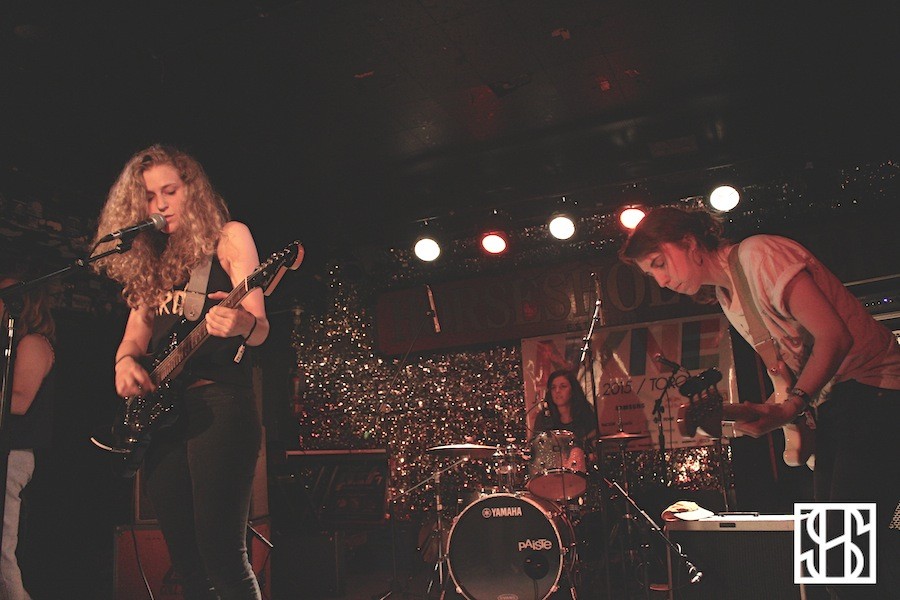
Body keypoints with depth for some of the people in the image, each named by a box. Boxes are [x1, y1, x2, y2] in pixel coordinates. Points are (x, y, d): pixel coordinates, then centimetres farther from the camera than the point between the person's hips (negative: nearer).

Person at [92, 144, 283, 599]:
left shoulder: (228, 238, 5)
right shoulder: (151, 262, 21)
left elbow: (259, 330, -4)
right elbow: (134, 337, 20)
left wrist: (242, 324, -28)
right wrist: (125, 361, -4)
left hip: (218, 402, -6)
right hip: (159, 412, 6)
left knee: (222, 554, -15)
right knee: (186, 562, 6)